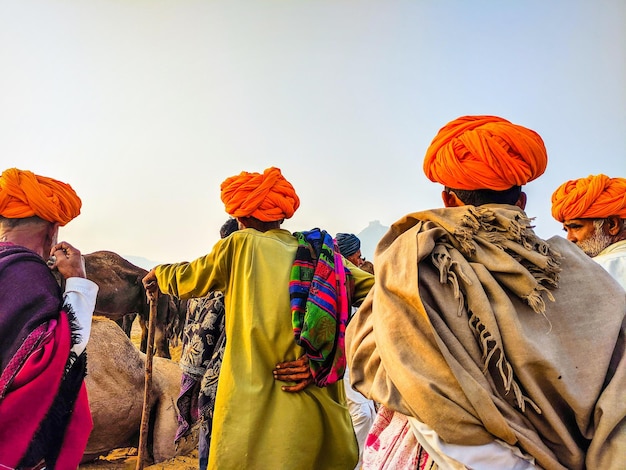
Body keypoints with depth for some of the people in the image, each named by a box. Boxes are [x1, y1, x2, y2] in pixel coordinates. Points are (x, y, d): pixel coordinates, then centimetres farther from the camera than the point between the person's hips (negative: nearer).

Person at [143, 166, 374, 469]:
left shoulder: (242, 243, 1)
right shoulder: (325, 252, 10)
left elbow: (188, 280, 13)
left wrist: (158, 274, 36)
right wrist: (320, 360, -5)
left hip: (256, 407, -4)